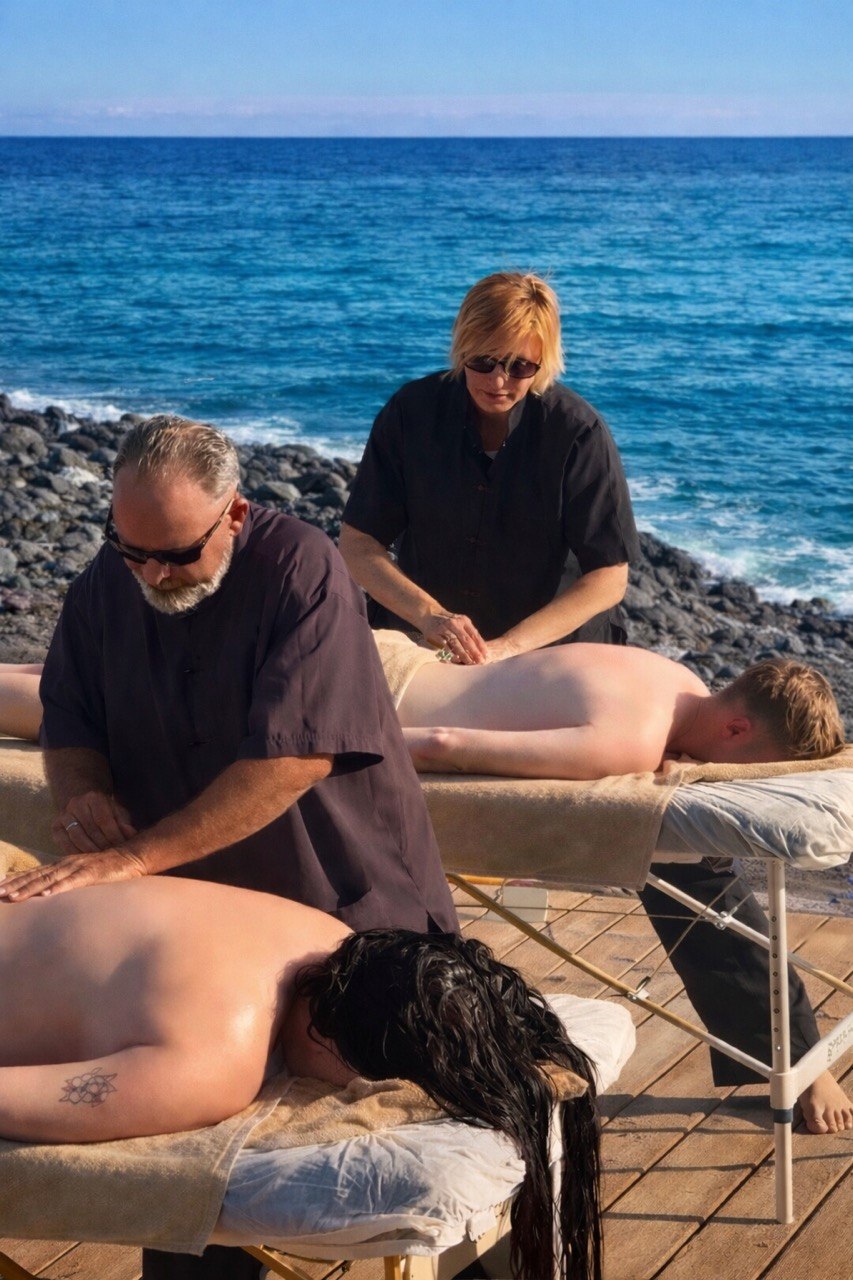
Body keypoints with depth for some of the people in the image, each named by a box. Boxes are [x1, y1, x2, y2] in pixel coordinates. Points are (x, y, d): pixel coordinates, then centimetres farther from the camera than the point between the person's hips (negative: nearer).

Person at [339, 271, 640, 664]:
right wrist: (429, 614, -22)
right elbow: (357, 544, -6)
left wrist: (509, 646, -22)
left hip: (551, 645, -1)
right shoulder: (411, 411, -7)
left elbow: (608, 578, -12)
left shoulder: (578, 432, -13)